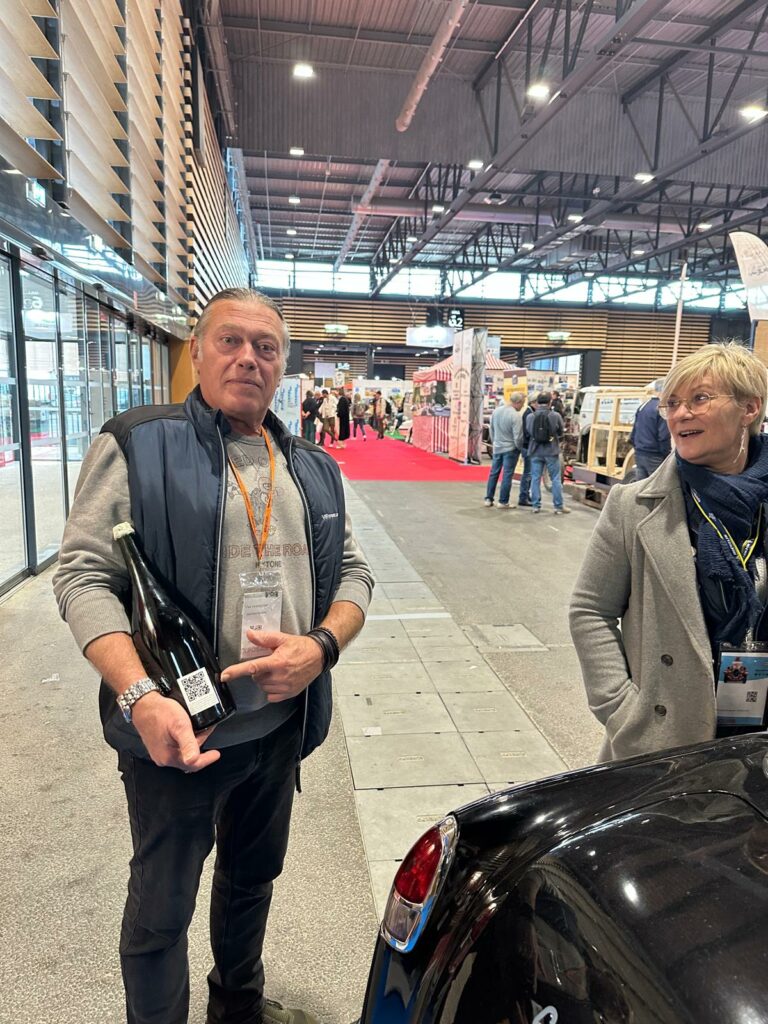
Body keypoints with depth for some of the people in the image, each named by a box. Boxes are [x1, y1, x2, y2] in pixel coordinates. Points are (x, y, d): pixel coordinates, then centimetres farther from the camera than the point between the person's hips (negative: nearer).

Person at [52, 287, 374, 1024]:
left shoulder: (311, 468, 6)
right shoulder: (136, 446, -10)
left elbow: (352, 572, 7)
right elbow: (83, 574, -14)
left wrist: (323, 645, -13)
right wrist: (139, 696, -27)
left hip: (281, 727, 6)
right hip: (177, 729, -5)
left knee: (253, 879, 27)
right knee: (160, 908, 14)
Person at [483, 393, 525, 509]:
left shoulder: (496, 410, 0)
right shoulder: (516, 415, -19)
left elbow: (491, 429, 10)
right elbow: (518, 437, -18)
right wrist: (520, 448, -1)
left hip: (497, 447, 6)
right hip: (510, 449, -6)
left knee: (493, 473, 12)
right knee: (507, 475, 2)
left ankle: (488, 499, 16)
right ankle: (503, 501, 6)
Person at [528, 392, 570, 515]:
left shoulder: (531, 417, -7)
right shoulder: (556, 416, -9)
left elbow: (528, 433, 1)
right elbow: (561, 433, 3)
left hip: (535, 452, 1)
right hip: (551, 451, -1)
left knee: (535, 478, 9)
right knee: (556, 479, 6)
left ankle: (536, 505, 11)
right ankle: (559, 507, 10)